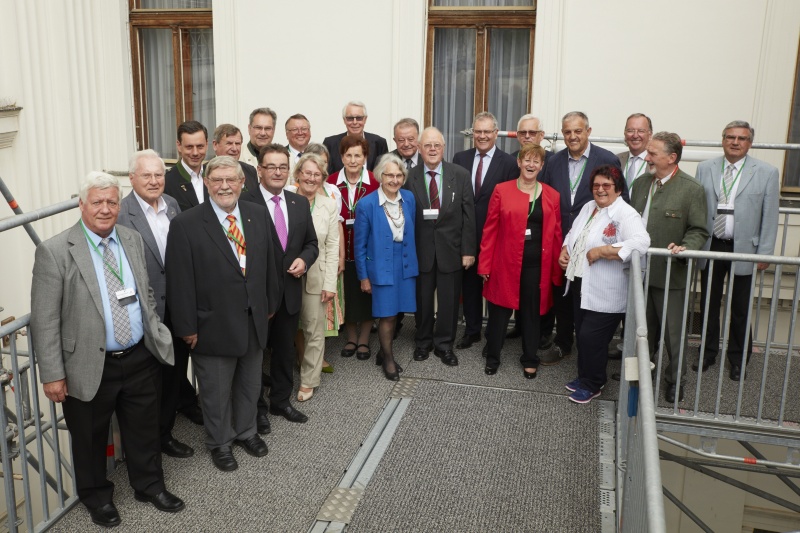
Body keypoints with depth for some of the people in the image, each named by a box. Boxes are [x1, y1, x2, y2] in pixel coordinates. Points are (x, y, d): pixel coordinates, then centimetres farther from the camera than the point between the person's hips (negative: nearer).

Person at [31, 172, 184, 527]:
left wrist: (157, 336, 12)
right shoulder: (55, 251, -13)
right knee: (90, 439, 16)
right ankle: (97, 496, 39)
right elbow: (44, 320, -13)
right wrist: (52, 374, -14)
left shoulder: (132, 240, 4)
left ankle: (149, 485, 42)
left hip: (140, 359, 4)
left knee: (144, 431, 20)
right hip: (90, 367, -4)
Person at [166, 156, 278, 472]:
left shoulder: (259, 215, 0)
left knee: (250, 386, 21)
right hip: (214, 325, -4)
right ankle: (220, 442, 36)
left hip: (254, 321, 4)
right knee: (217, 392, 14)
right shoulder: (186, 224, -14)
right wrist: (187, 327, -12)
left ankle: (245, 431, 44)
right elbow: (179, 282, -13)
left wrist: (269, 305, 10)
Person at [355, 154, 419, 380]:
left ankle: (383, 354, 33)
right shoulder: (366, 204, -14)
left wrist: (413, 262, 10)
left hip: (405, 265, 4)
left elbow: (412, 232, 9)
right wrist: (363, 276, -5)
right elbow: (360, 244, -7)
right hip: (381, 266, -4)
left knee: (394, 312, 13)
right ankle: (388, 358, 24)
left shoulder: (409, 198, -2)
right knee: (387, 314, 4)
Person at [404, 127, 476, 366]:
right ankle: (422, 342, 31)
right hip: (421, 247, 0)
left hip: (450, 247, 1)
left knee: (449, 300, 9)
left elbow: (468, 215, -1)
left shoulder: (461, 175, -2)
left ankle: (444, 344, 26)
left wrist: (468, 250, -4)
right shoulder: (410, 177, -4)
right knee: (422, 299, 11)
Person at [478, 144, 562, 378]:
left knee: (531, 312, 12)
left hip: (537, 265, 1)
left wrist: (556, 270, 2)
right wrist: (485, 264, -4)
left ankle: (530, 360, 28)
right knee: (499, 311, 7)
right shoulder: (502, 190, 0)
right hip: (505, 262, -1)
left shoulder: (551, 196, 5)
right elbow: (490, 229, -1)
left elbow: (556, 234, 5)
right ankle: (492, 358, 25)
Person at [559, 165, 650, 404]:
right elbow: (572, 233, 23)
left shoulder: (626, 215, -16)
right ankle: (584, 376, 36)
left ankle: (592, 384, 19)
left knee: (591, 337, -2)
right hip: (581, 285, 8)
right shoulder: (588, 207, 11)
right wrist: (565, 250, 2)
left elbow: (641, 243, -32)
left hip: (606, 294, -8)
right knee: (582, 335, 17)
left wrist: (600, 252, -27)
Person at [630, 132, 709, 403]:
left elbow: (698, 231, -10)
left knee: (672, 332, 7)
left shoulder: (691, 189, -11)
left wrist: (685, 248, -27)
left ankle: (676, 380, 24)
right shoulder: (641, 183, 7)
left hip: (669, 274, -5)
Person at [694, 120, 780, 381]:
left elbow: (770, 217, -3)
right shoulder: (705, 168, 3)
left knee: (740, 309, 8)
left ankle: (738, 359, 24)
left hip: (743, 250, -2)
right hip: (710, 247, 2)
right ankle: (708, 352, 29)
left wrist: (764, 253, -6)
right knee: (708, 304, 13)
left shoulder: (767, 172, -3)